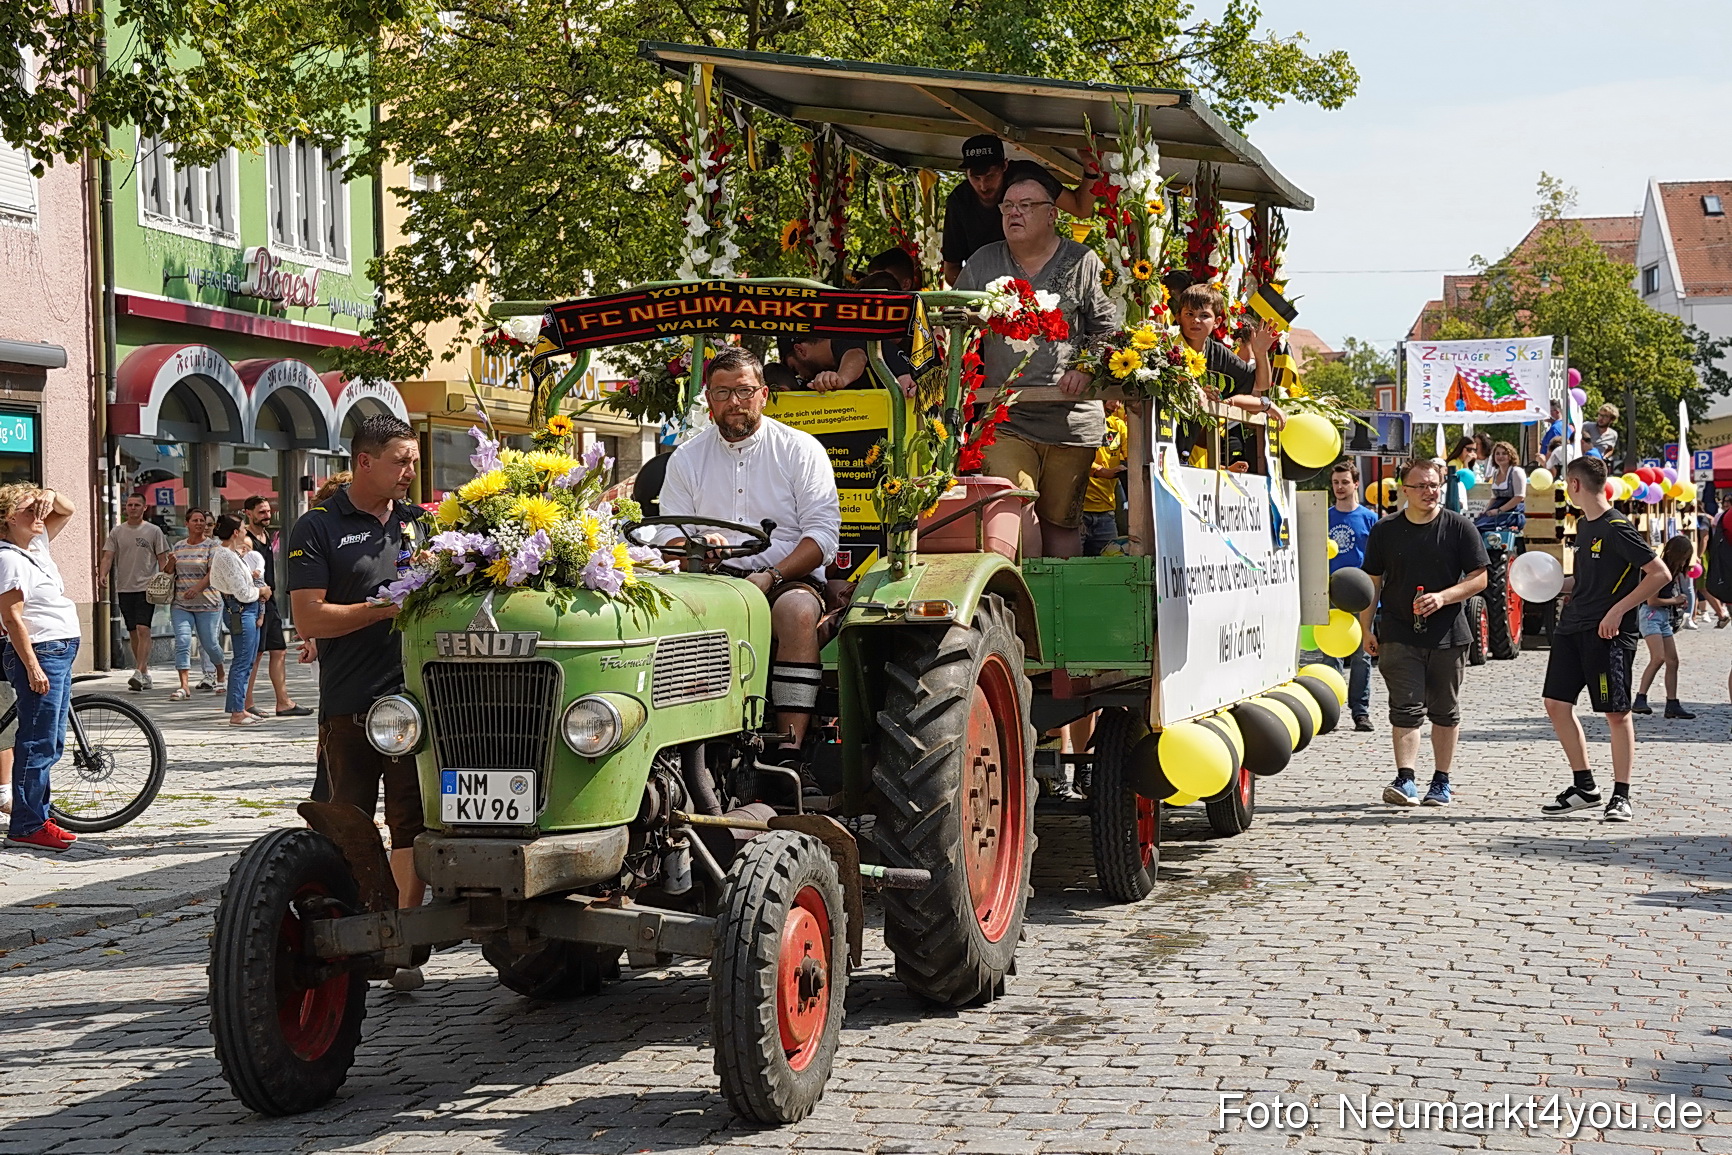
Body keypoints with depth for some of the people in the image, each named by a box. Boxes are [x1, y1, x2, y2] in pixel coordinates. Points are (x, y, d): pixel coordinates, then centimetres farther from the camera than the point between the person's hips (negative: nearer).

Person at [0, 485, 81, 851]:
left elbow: (67, 511, 25)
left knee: (52, 744, 13)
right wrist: (32, 667, -20)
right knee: (38, 744, -8)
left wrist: (51, 496, 3)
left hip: (60, 654, 10)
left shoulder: (38, 545, 11)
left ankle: (38, 819, 19)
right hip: (39, 654, -10)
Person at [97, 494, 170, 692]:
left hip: (146, 587, -4)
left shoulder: (153, 531, 2)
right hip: (124, 588, 4)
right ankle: (145, 673, 16)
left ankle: (140, 672, -23)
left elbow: (162, 559, 4)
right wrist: (102, 575, -14)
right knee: (133, 632, 8)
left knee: (143, 629, -16)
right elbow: (107, 556, 3)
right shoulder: (117, 532, 9)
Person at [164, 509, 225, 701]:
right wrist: (170, 562, -4)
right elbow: (166, 572, 19)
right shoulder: (179, 547, 13)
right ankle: (184, 687, -12)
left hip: (207, 603, -3)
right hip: (180, 604, 3)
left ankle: (220, 677, 27)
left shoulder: (212, 546, -1)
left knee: (210, 643, 1)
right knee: (182, 642, -10)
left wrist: (197, 588, -26)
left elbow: (213, 572, -12)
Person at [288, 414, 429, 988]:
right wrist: (389, 606, -15)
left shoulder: (420, 522, 13)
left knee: (412, 822, 1)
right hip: (350, 703, -3)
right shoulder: (318, 528, -1)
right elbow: (310, 618, -10)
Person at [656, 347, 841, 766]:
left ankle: (789, 748, -39)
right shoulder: (687, 459, 15)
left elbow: (824, 533, -2)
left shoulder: (801, 449, 6)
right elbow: (670, 536, 11)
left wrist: (770, 577, -17)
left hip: (790, 577, -2)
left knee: (796, 610, -37)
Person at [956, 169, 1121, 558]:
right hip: (1005, 420, 1)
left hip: (1072, 422, 0)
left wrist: (1087, 369, -14)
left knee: (1061, 523, 5)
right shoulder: (983, 264, 11)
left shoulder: (1083, 263, 5)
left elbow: (1110, 330, 3)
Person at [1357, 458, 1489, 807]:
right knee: (1405, 709, -9)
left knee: (1445, 712, 9)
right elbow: (1372, 582, 10)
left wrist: (1442, 598, -15)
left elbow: (1479, 578, -1)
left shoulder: (1460, 527, 0)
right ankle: (1405, 781, -12)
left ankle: (1441, 782, 18)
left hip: (1448, 635, 0)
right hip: (1399, 635, 0)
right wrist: (1366, 629, 5)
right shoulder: (1385, 530, 5)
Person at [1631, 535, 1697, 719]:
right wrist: (1675, 601, -4)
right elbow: (1652, 601, -17)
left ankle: (1672, 705, 7)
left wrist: (1679, 602, -3)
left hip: (1665, 618, 9)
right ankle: (1640, 700, -20)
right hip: (1651, 615, -9)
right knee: (1658, 658, -22)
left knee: (1672, 661, 5)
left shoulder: (1675, 572, 13)